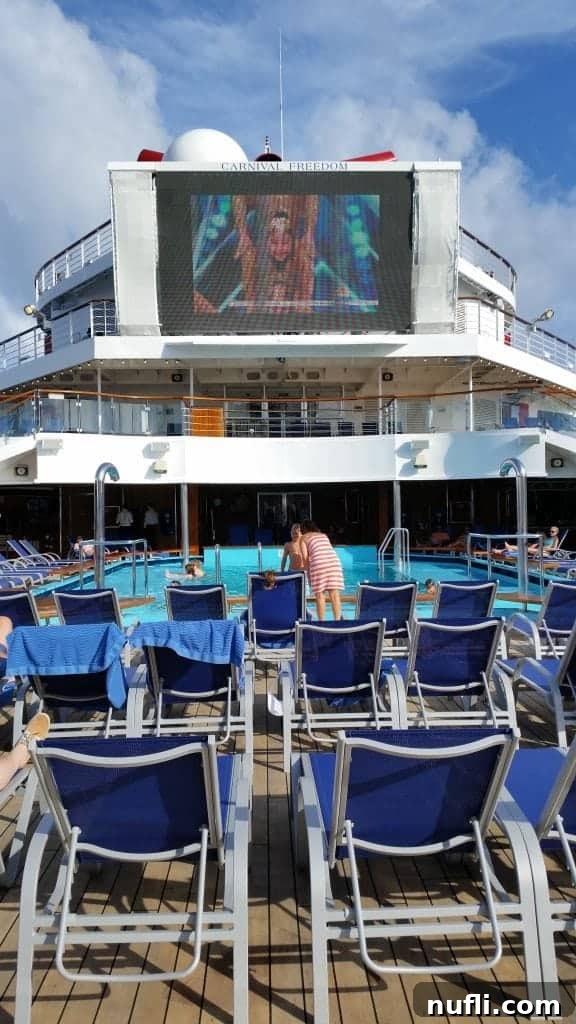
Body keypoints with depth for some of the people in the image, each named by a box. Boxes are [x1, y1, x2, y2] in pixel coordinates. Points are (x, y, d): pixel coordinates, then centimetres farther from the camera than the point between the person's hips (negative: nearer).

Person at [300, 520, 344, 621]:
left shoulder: (304, 538, 18)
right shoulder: (324, 535, 30)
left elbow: (305, 557, 9)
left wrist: (308, 572, 20)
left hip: (318, 562, -3)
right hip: (334, 560, 4)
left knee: (320, 596, 1)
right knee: (334, 595, 3)